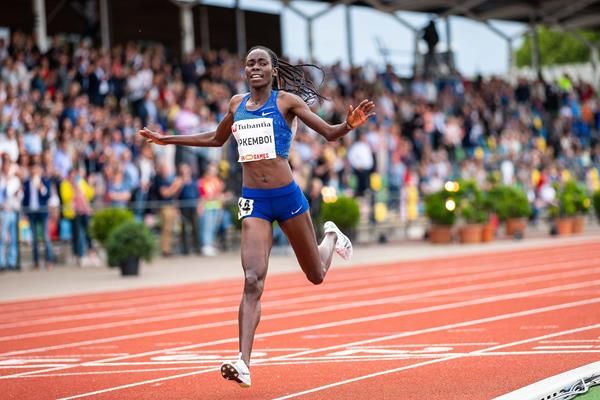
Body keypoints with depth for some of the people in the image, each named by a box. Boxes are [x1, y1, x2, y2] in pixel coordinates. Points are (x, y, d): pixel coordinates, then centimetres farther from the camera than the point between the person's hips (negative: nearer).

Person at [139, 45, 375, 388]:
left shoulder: (287, 101, -3)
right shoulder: (237, 104, 10)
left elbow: (330, 133, -3)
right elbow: (216, 139, 28)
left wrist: (350, 125, -25)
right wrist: (168, 140, 28)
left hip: (287, 196, -2)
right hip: (253, 201, 2)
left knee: (316, 276, 15)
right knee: (253, 282, -15)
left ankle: (332, 237, 50)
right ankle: (243, 363, -22)